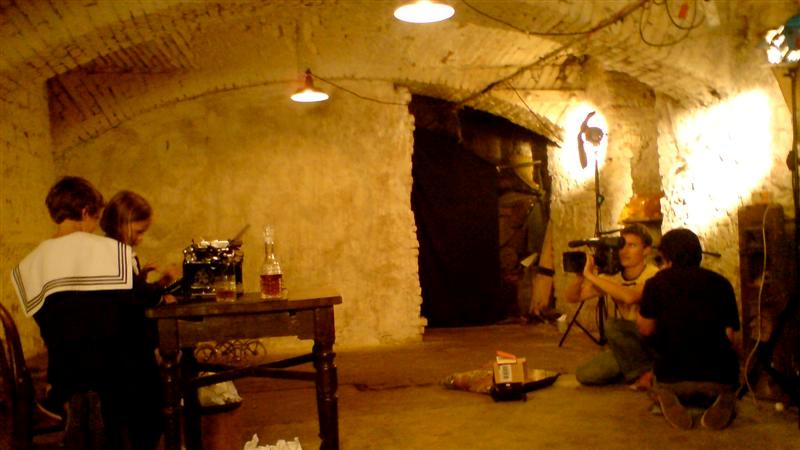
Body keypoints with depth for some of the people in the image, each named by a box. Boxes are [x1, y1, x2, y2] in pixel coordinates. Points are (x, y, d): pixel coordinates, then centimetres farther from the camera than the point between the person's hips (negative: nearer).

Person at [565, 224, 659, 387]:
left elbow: (629, 297, -40)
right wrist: (579, 276, -22)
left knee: (612, 325, -30)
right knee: (584, 375, -9)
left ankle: (645, 372, -10)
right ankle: (635, 370, 11)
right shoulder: (612, 277, -1)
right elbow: (572, 297, -1)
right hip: (629, 344, 6)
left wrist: (591, 276, -34)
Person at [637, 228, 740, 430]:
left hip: (672, 377, -1)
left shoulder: (657, 283, 3)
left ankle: (668, 399, -3)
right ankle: (722, 400, 0)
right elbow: (729, 335, 6)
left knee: (660, 386, 33)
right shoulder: (721, 283, 8)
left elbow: (646, 329, 13)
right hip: (720, 378, 1)